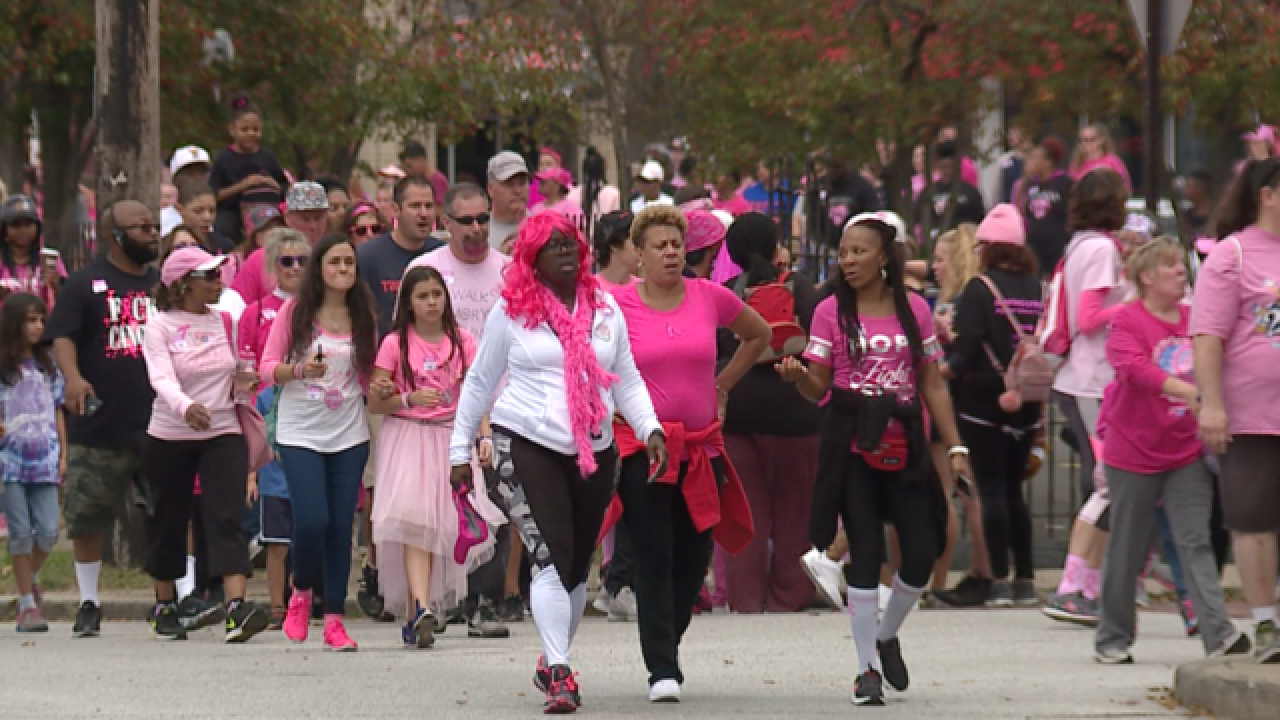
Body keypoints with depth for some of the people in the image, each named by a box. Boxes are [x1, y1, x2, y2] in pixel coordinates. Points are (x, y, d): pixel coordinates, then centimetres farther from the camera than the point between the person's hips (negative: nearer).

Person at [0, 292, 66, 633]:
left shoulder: (48, 365, 11)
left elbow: (57, 412, 15)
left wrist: (63, 455, 10)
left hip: (44, 462, 3)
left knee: (48, 530, -5)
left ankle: (29, 578, 24)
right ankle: (28, 604, 4)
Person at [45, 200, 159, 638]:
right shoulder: (85, 284, 1)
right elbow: (63, 338, -11)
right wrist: (73, 376, -29)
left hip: (159, 424, 3)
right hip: (100, 427, -3)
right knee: (87, 519, 4)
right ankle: (88, 604, 16)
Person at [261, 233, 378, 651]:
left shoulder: (364, 316, 6)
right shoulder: (295, 311, -2)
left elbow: (368, 377, 13)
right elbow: (268, 366, -2)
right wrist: (300, 370, -20)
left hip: (349, 434, 3)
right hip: (300, 433, -3)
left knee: (341, 527, 0)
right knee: (311, 520, -15)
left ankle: (334, 620, 6)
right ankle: (301, 593, 14)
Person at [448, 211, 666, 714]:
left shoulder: (605, 309, 10)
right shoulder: (512, 309, 1)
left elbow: (627, 380, 14)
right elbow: (480, 382, 8)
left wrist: (650, 428, -2)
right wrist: (460, 450, 8)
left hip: (594, 453, 4)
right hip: (527, 447, -4)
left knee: (577, 565, 10)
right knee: (552, 558, -17)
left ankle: (552, 662, 27)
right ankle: (559, 673, -20)